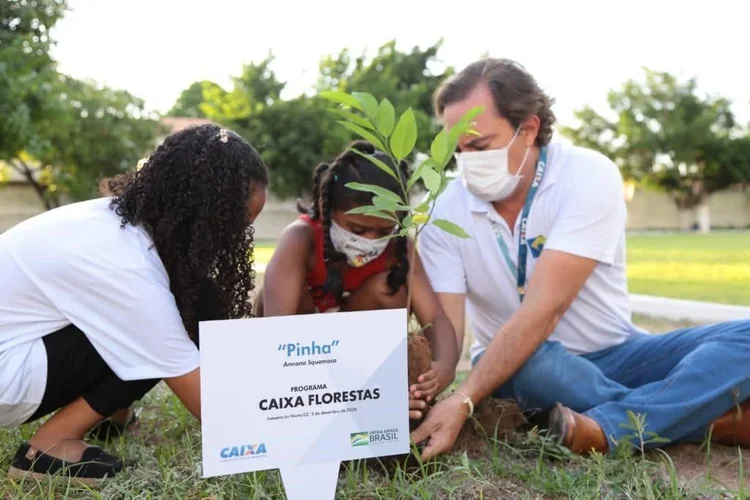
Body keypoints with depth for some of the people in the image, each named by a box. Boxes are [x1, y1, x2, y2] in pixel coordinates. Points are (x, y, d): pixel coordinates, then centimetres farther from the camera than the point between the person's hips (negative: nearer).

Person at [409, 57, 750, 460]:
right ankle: (708, 416, -23)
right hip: (514, 366, 0)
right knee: (532, 365, -37)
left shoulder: (589, 176, -19)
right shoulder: (444, 213, -10)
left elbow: (543, 311, -29)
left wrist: (464, 401, -37)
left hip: (613, 355, 0)